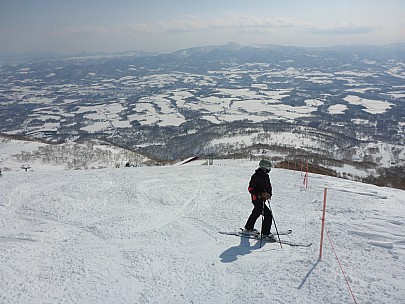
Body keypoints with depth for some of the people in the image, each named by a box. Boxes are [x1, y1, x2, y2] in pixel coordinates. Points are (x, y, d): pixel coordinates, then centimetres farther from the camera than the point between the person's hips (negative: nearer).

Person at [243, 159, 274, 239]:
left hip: (262, 199, 10)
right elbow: (251, 189, -21)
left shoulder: (266, 176, 8)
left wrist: (269, 194, -6)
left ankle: (248, 229, 41)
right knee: (268, 215, -11)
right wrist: (261, 195, -30)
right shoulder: (256, 176, -19)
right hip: (257, 199, -10)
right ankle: (265, 233, 0)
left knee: (256, 213, 23)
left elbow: (269, 186, 15)